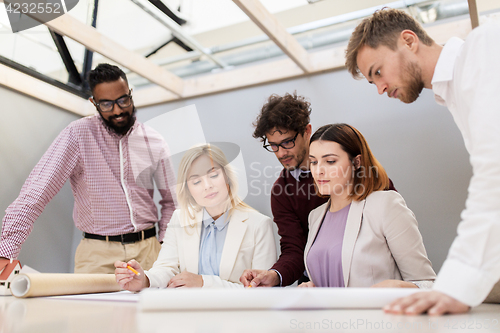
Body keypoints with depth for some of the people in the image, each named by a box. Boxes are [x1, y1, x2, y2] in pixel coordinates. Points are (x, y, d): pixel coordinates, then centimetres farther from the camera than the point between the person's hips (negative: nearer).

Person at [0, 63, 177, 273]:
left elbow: (171, 201, 9)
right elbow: (38, 190, -14)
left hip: (147, 250, 2)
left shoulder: (154, 142, 3)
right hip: (98, 255, -2)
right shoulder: (78, 134, -6)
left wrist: (163, 247, -2)